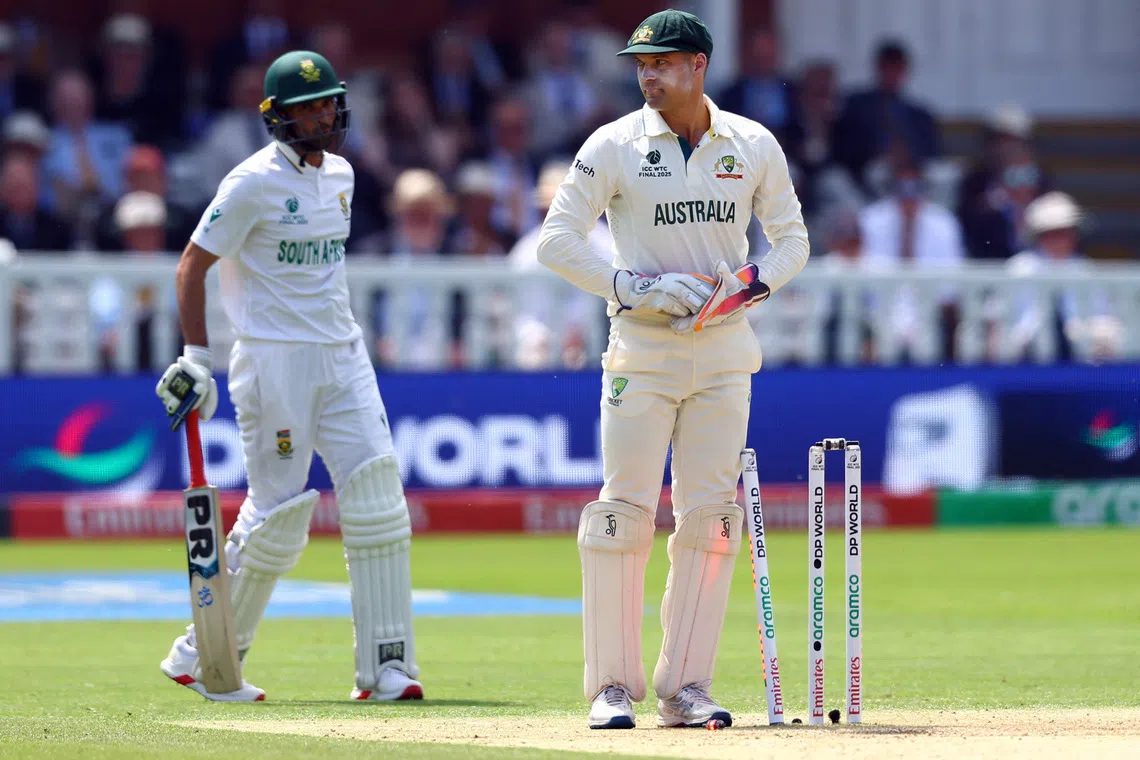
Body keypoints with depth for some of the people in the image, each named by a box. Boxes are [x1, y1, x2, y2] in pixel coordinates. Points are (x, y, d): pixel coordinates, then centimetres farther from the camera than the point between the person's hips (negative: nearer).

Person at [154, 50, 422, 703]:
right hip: (275, 358, -7)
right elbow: (193, 265, -9)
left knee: (378, 500, -6)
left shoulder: (340, 175, 12)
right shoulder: (255, 182, -11)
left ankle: (385, 665, -4)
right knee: (279, 514, -6)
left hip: (343, 355, 7)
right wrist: (197, 357, -16)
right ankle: (201, 656, 10)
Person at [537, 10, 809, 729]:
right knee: (624, 514, -7)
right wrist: (636, 286, -14)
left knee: (712, 519, 1)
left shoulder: (755, 146, 5)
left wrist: (755, 281, -7)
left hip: (724, 352, 2)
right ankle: (614, 686, 1)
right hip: (642, 351, -2)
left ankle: (685, 686, 7)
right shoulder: (615, 146, -3)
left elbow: (793, 237, 13)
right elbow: (558, 240, -4)